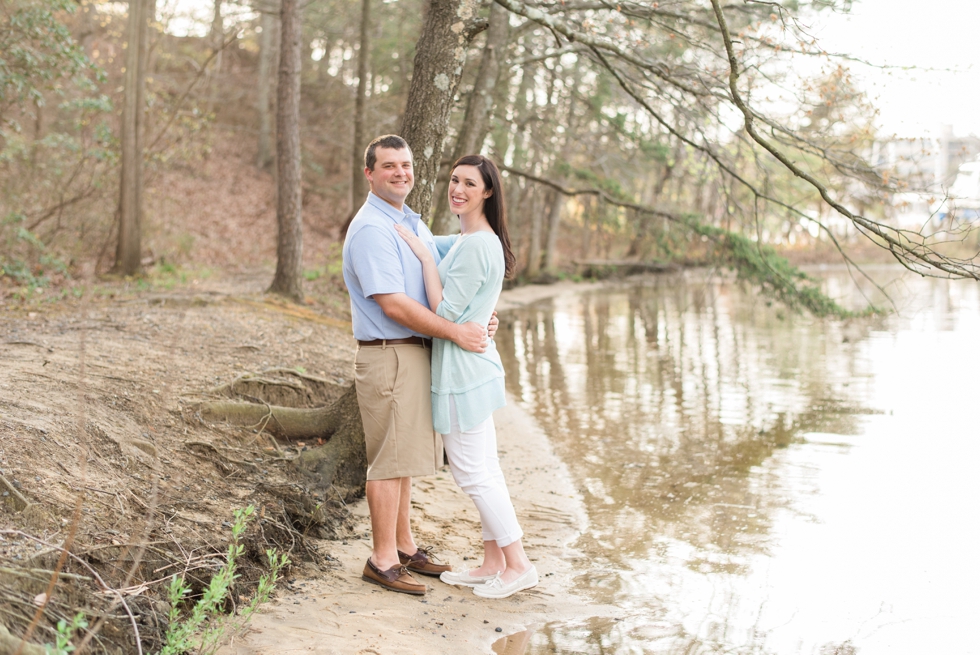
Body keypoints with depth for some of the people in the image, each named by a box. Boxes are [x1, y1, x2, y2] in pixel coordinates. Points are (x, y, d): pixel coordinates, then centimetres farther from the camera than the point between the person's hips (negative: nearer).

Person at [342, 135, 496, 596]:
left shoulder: (415, 225, 16)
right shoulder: (371, 229, -15)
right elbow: (393, 304, -21)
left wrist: (480, 318, 2)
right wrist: (456, 332, -19)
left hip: (418, 353, 9)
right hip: (388, 355, -9)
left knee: (404, 455, 16)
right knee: (389, 460, -3)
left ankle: (404, 546, 26)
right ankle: (383, 559, 7)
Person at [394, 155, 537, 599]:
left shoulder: (476, 246, -19)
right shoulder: (467, 240, 13)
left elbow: (444, 311, -19)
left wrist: (424, 255, -15)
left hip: (463, 371, -10)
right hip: (473, 368, 10)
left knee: (473, 472, -2)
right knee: (483, 469, 14)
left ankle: (518, 565, 6)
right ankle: (493, 563, 23)